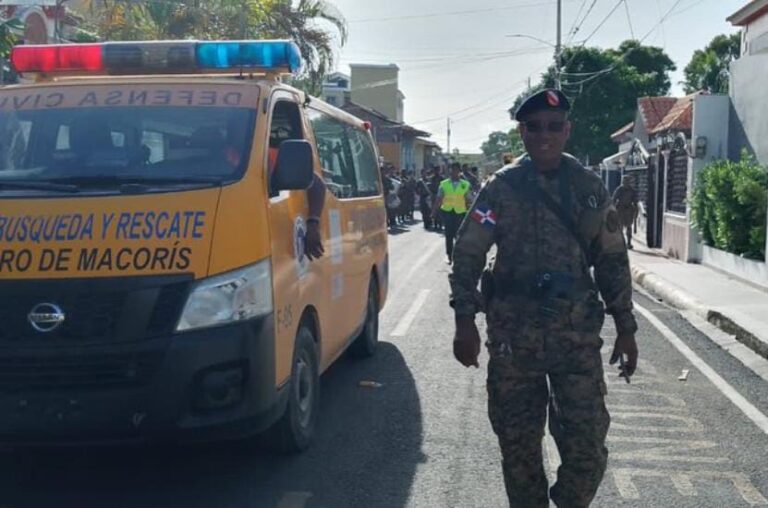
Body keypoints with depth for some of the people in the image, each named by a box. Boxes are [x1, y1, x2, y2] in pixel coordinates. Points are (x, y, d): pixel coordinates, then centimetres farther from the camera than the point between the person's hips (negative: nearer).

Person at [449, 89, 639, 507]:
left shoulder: (590, 188, 6)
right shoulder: (501, 187, 0)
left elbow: (613, 261, 11)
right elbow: (467, 255, 0)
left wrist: (625, 327, 9)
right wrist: (465, 321, -9)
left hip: (578, 335, 1)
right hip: (513, 335, -1)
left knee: (587, 445, 0)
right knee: (518, 442, 8)